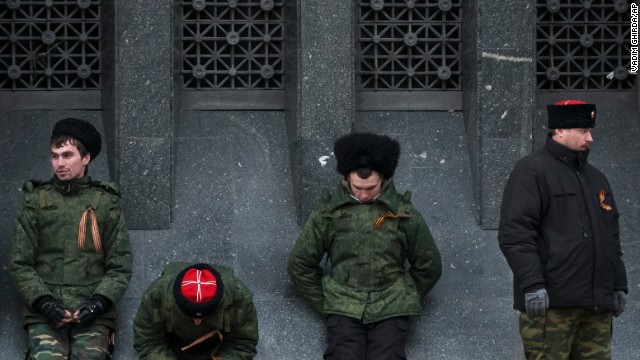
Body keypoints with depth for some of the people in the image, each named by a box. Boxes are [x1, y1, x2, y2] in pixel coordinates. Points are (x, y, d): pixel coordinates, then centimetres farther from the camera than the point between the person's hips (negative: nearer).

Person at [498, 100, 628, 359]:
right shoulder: (532, 171, -3)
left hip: (597, 305, 8)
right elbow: (515, 234, -12)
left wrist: (619, 286, 20)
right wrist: (532, 285, -20)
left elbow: (611, 237, 28)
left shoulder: (595, 177, 22)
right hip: (551, 302, -8)